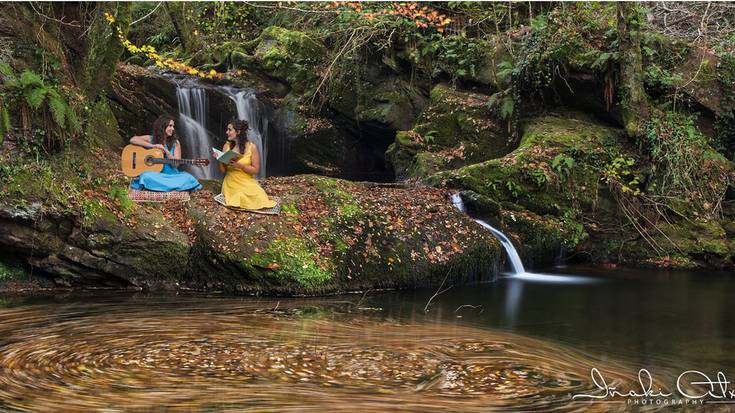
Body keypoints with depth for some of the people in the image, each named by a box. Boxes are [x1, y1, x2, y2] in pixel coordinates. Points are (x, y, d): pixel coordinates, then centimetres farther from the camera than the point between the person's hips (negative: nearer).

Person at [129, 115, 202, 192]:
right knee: (146, 177, -37)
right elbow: (133, 140, -9)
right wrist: (153, 146, -12)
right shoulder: (151, 139, 6)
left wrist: (166, 151, -12)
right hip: (154, 173, -2)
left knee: (187, 178, -27)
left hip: (171, 174, 2)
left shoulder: (175, 143, 10)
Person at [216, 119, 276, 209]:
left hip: (247, 183, 0)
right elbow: (223, 171, 5)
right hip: (231, 183, 0)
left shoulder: (252, 147, -5)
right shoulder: (227, 146, 3)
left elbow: (256, 170, -6)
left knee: (260, 201, -22)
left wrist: (240, 165, -21)